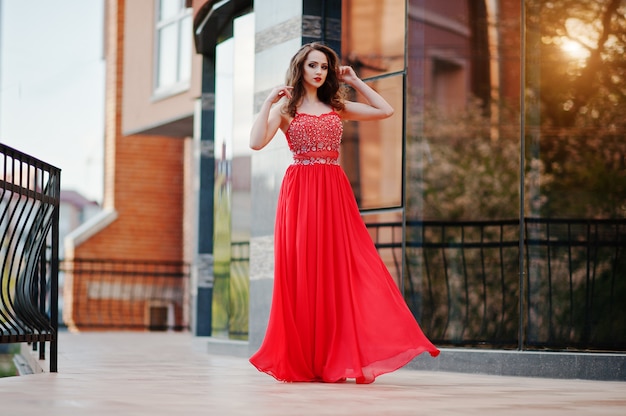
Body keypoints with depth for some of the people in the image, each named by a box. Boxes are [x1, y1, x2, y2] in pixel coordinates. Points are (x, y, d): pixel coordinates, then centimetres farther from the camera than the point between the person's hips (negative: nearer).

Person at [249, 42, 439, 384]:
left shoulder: (337, 107, 17)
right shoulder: (285, 108, 7)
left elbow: (386, 111, 13)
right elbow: (257, 142, -8)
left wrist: (355, 82, 14)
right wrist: (268, 101, -6)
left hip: (335, 193, 3)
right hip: (300, 192, -3)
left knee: (341, 269, -5)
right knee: (302, 274, -4)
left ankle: (336, 359, -5)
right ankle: (301, 362, 1)